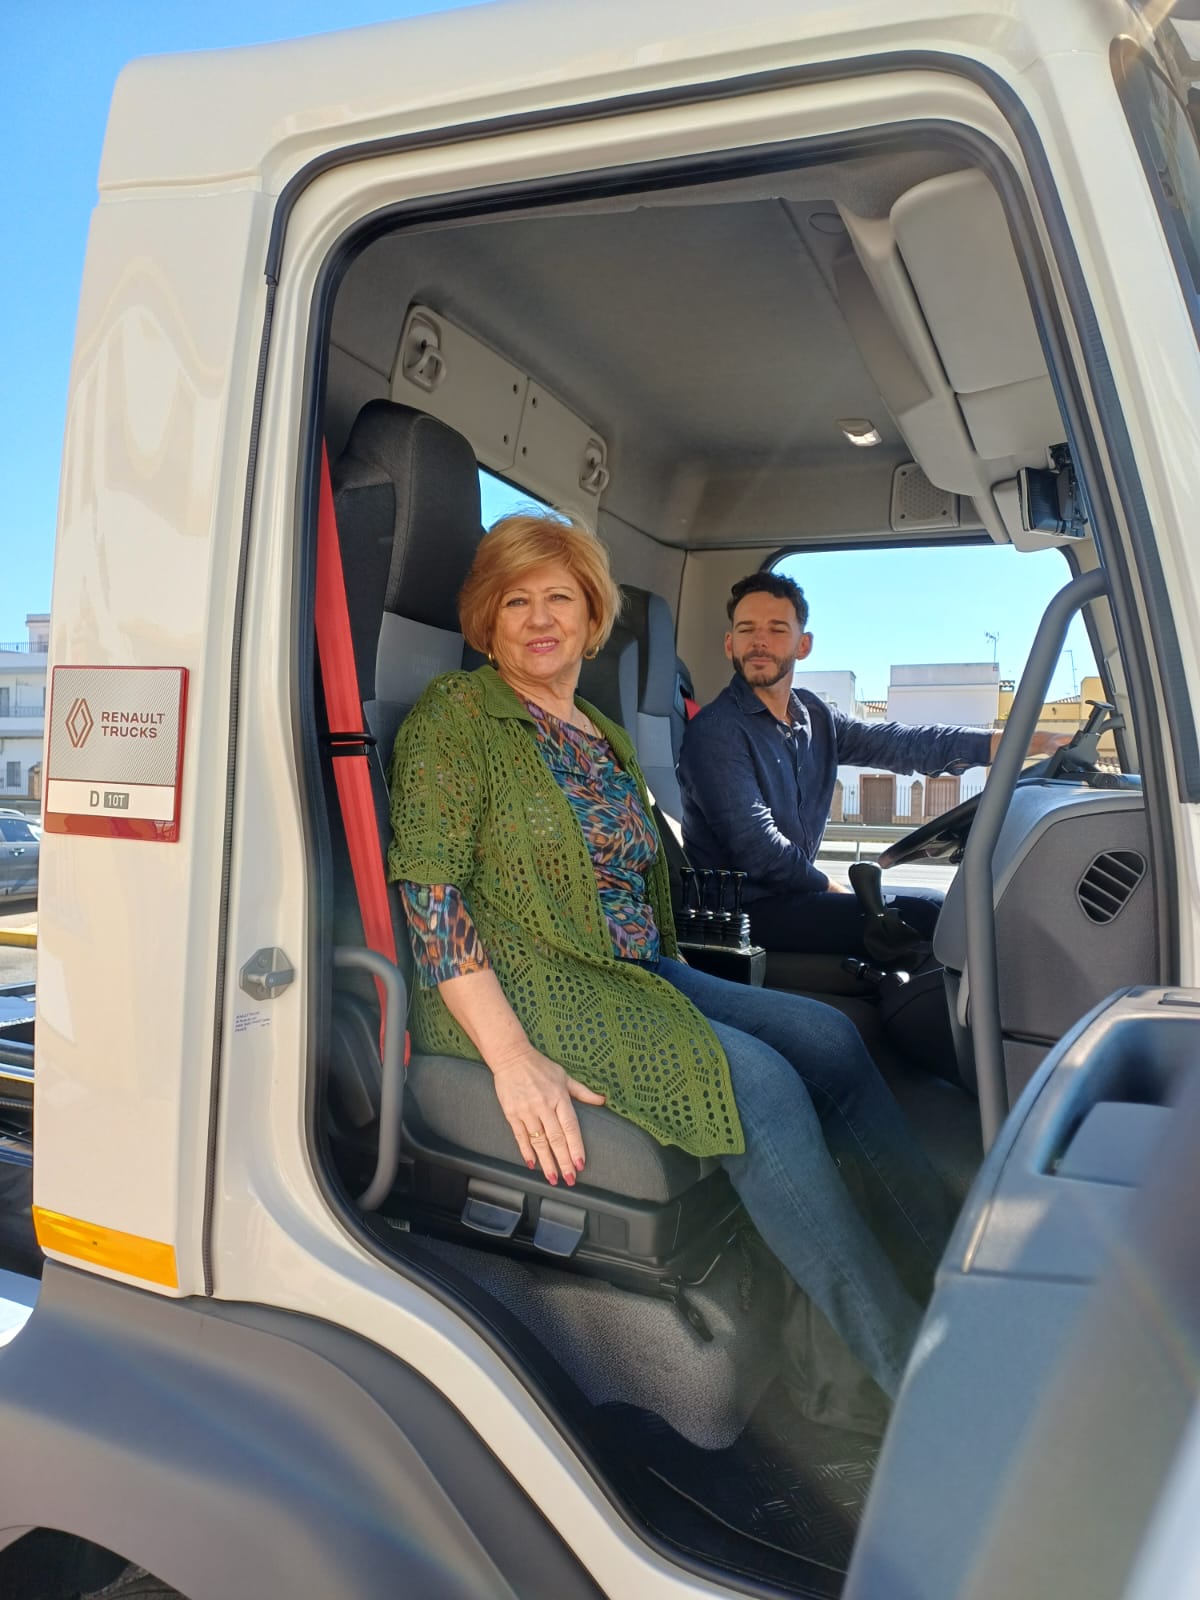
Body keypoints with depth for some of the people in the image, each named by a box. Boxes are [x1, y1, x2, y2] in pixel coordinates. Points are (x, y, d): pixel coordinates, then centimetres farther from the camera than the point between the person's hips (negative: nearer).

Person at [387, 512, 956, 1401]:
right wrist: (513, 1057, -23)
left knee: (826, 1036, -13)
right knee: (756, 1082, -25)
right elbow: (429, 895, -14)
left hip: (638, 977, 7)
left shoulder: (606, 738, 19)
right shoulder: (455, 718, -5)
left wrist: (673, 986, 8)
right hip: (517, 989, -7)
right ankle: (912, 1368, -17)